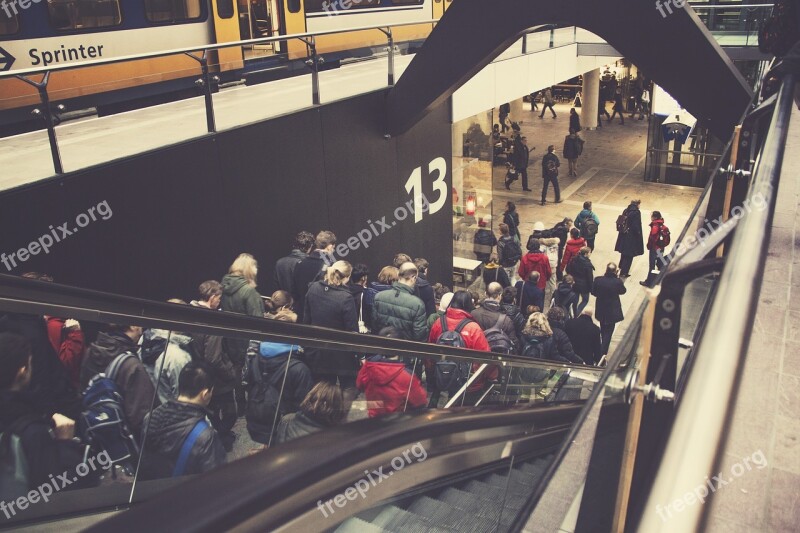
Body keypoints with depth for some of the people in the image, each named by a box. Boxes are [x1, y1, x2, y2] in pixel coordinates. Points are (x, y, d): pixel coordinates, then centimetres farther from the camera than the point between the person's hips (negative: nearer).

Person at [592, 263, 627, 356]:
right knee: (609, 331, 9)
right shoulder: (618, 281, -23)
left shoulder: (598, 279, -18)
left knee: (603, 330, 26)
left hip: (601, 310, 3)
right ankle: (604, 352, 6)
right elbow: (623, 291, -2)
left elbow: (593, 292, -6)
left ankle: (603, 347, 46)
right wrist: (617, 276, -3)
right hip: (612, 311, -3)